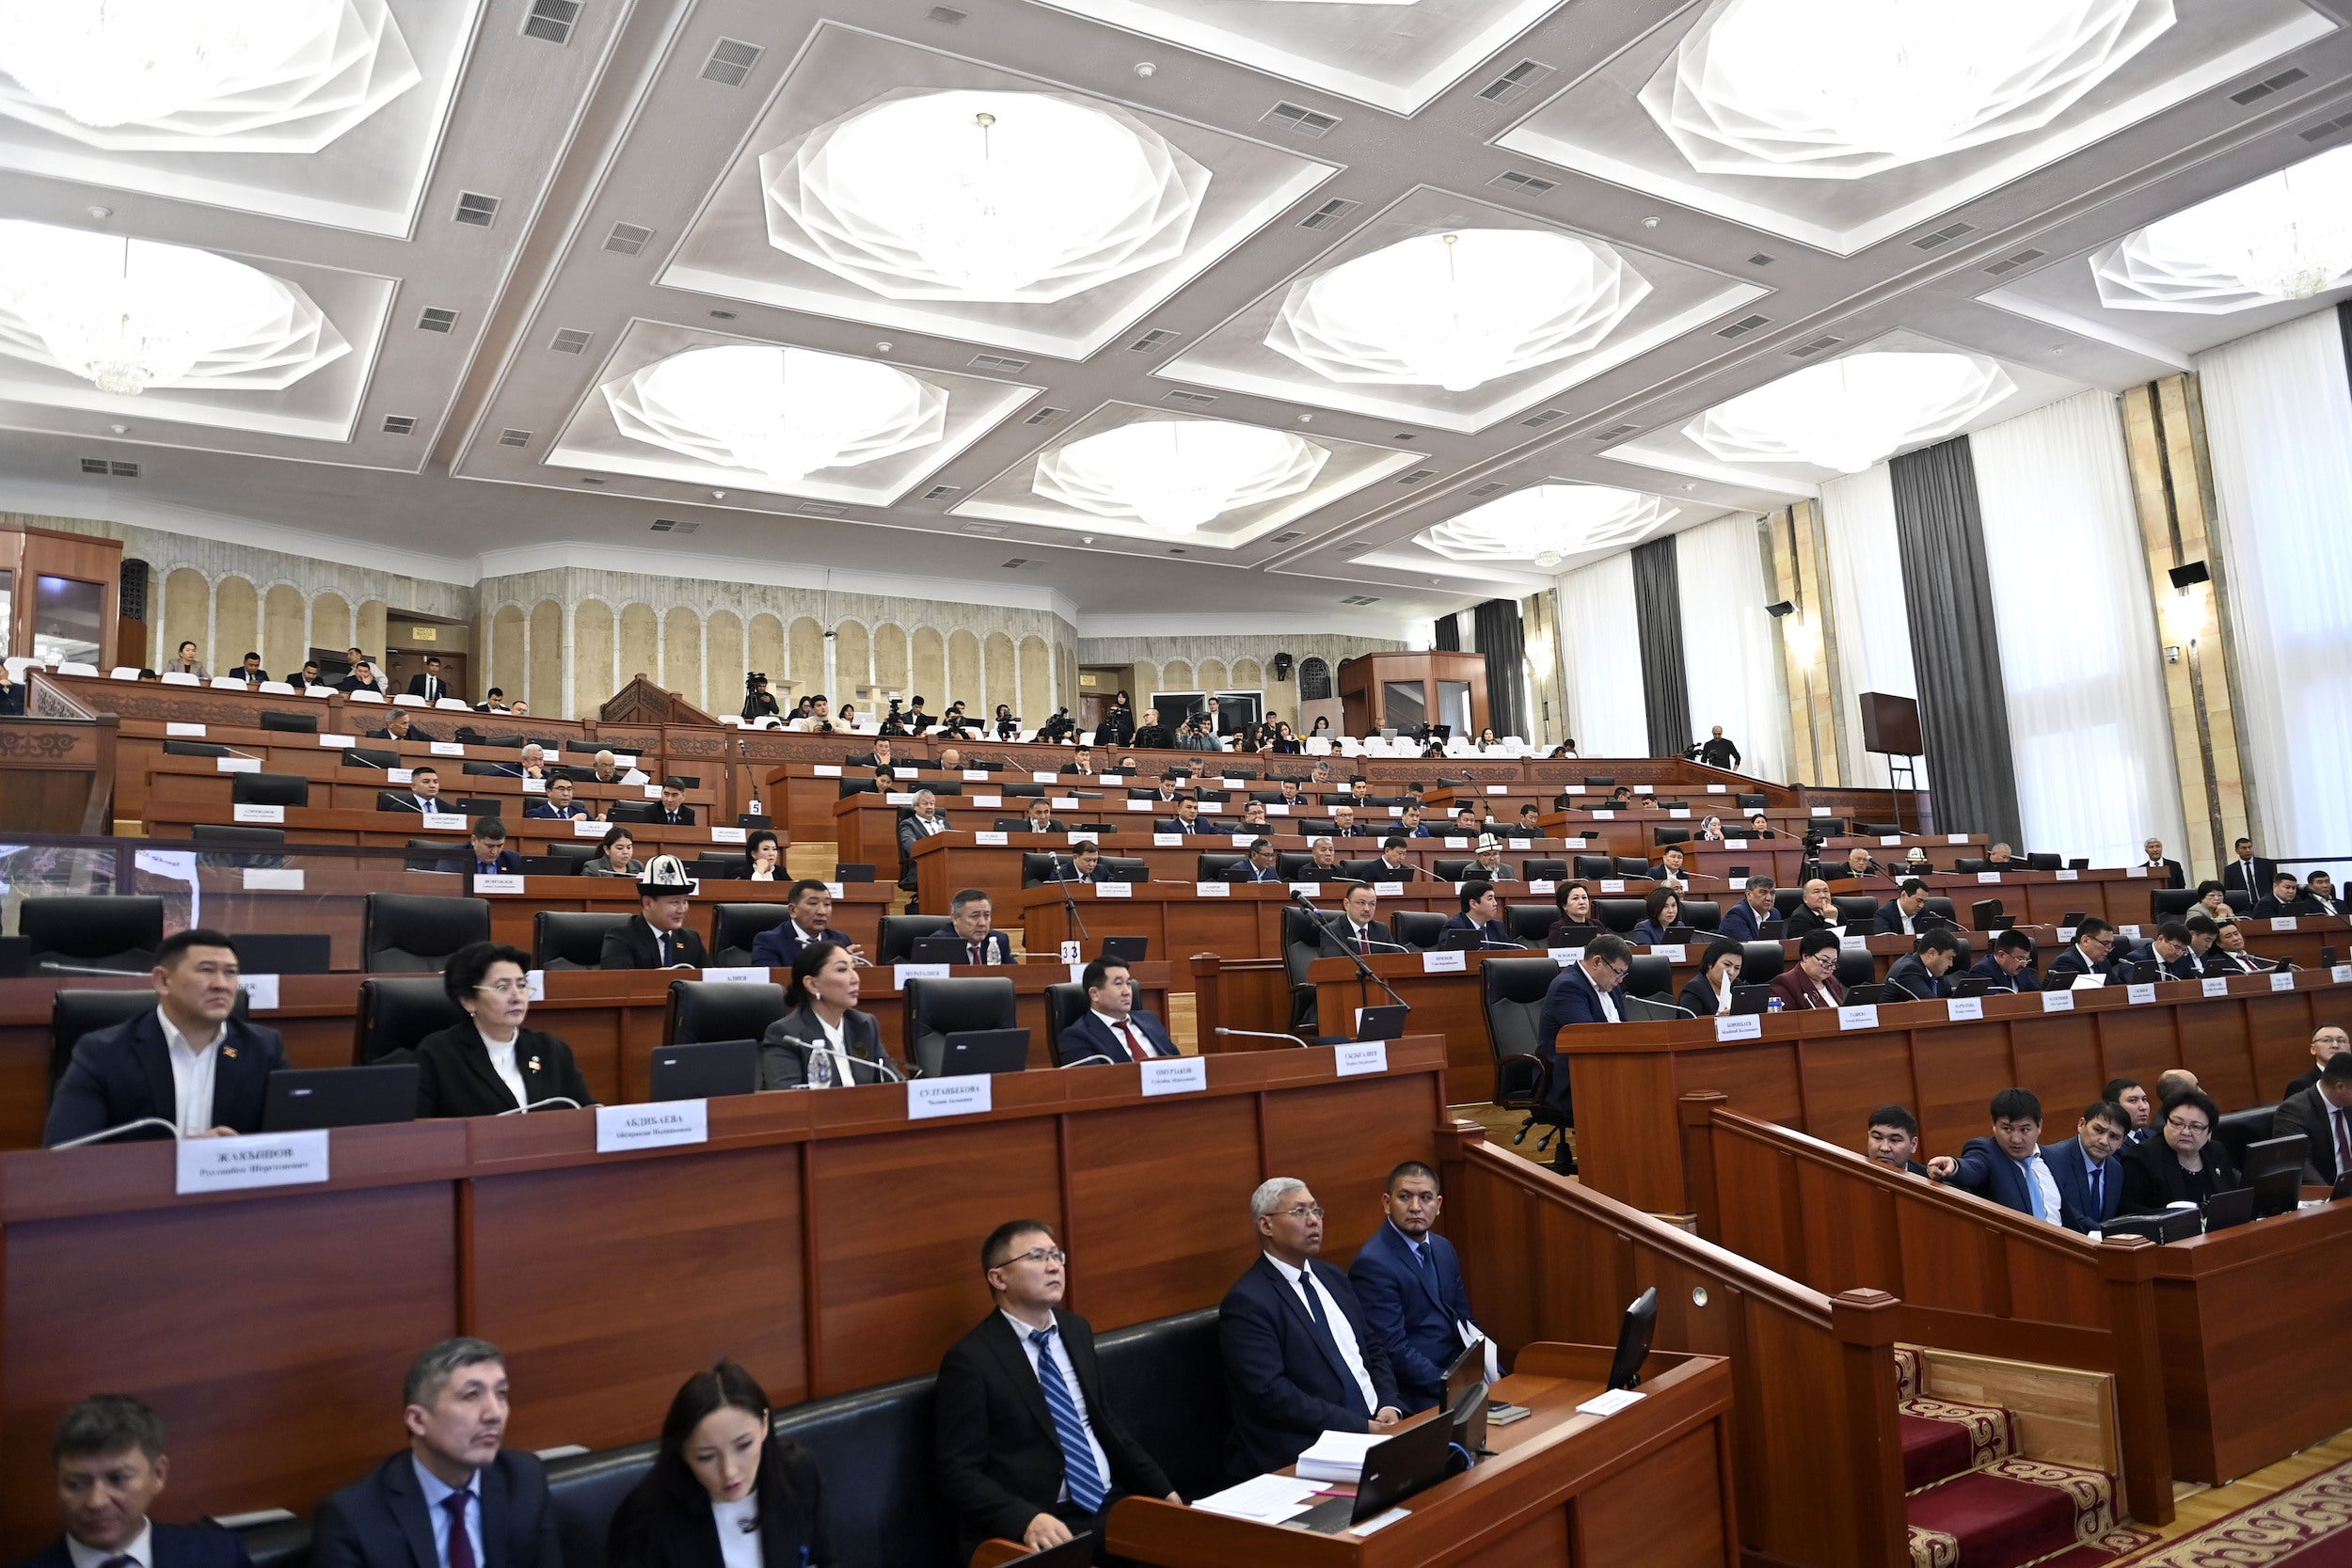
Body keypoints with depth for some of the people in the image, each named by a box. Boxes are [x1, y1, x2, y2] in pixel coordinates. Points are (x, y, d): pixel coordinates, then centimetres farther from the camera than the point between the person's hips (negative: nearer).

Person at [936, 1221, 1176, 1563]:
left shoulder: (1077, 1330, 11)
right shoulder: (971, 1359, -10)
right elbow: (958, 1472, -11)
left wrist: (1161, 1488, 10)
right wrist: (1026, 1520, -26)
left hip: (1111, 1505, 6)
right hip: (1047, 1526, -6)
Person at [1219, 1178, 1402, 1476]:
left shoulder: (1332, 1277, 15)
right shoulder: (1247, 1301, -11)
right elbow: (1271, 1394, -17)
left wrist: (1390, 1407, -1)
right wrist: (1361, 1427, -18)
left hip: (1376, 1423, 8)